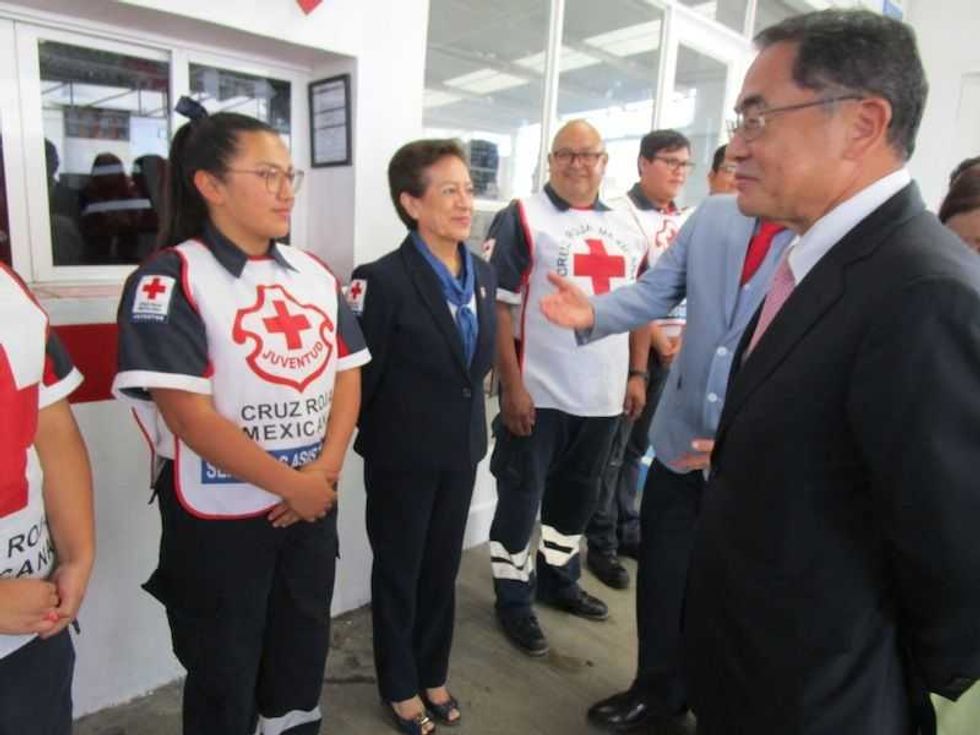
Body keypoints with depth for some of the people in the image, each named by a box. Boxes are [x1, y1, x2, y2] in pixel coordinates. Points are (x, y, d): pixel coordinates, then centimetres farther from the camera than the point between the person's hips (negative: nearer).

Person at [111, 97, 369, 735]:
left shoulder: (315, 274, 6)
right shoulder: (171, 279, -12)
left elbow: (347, 377, 5)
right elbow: (190, 416, -19)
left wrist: (326, 472, -9)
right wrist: (292, 484, -14)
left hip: (312, 507, 5)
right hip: (219, 520, -5)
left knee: (303, 667, 21)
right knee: (224, 680, 16)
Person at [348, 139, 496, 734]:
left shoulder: (483, 274, 3)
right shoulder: (383, 280, -19)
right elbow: (358, 375, -14)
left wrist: (471, 423, 13)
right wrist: (375, 435, -5)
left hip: (461, 449, 6)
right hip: (402, 456, -5)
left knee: (443, 568, 20)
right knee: (399, 572, 14)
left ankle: (433, 675, 42)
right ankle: (401, 687, 37)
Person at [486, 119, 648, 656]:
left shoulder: (625, 229, 12)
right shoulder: (522, 219, -6)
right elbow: (498, 305, -12)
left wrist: (637, 375, 10)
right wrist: (512, 385, -16)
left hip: (602, 394, 6)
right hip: (538, 392, -6)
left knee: (578, 494, 19)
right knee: (521, 497, 6)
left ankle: (558, 579, 39)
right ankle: (514, 600, 24)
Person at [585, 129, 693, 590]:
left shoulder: (688, 221, 13)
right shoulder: (620, 214, -7)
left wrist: (685, 336, 1)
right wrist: (656, 338, -12)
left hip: (674, 348, 6)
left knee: (638, 445, 15)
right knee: (611, 448, 2)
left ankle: (627, 530, 29)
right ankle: (601, 544, 14)